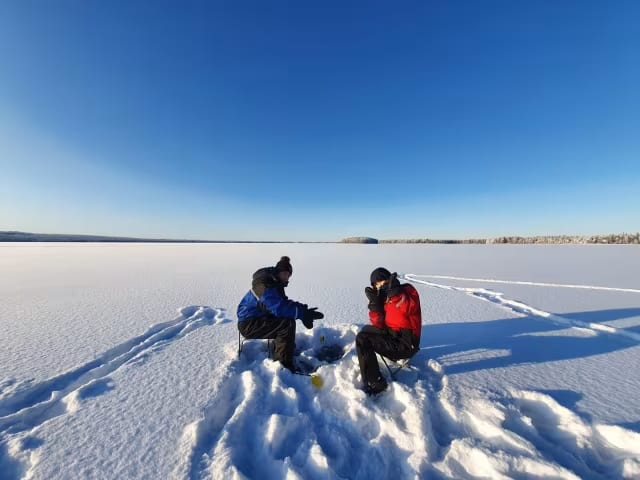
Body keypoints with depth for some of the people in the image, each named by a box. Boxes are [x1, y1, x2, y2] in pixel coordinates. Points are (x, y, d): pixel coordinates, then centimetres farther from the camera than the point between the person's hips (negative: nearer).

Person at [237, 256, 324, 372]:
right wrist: (303, 313, -33)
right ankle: (284, 365, -11)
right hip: (248, 325, -10)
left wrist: (302, 308, -12)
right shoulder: (264, 284, -25)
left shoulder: (275, 282, 6)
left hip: (257, 319, 10)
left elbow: (284, 302, 5)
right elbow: (278, 308, -35)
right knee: (288, 323, -24)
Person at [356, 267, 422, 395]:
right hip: (392, 335, 8)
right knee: (366, 330, 22)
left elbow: (409, 308, -31)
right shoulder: (383, 298, 7)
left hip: (406, 343, -8)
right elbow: (379, 324, -1)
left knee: (362, 340, -17)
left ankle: (375, 383, -5)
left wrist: (395, 291, -38)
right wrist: (374, 304, -14)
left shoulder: (408, 290, -9)